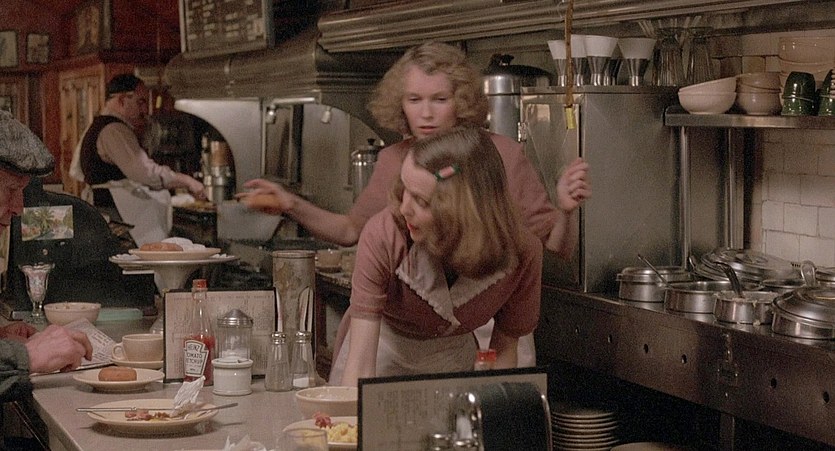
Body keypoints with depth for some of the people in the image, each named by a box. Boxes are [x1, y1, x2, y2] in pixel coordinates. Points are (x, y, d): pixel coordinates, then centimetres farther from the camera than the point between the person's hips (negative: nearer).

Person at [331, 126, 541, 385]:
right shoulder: (382, 236, -31)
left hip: (455, 364, 2)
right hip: (382, 357, -2)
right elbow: (359, 364, -30)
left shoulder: (522, 254, -25)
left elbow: (504, 349, -8)